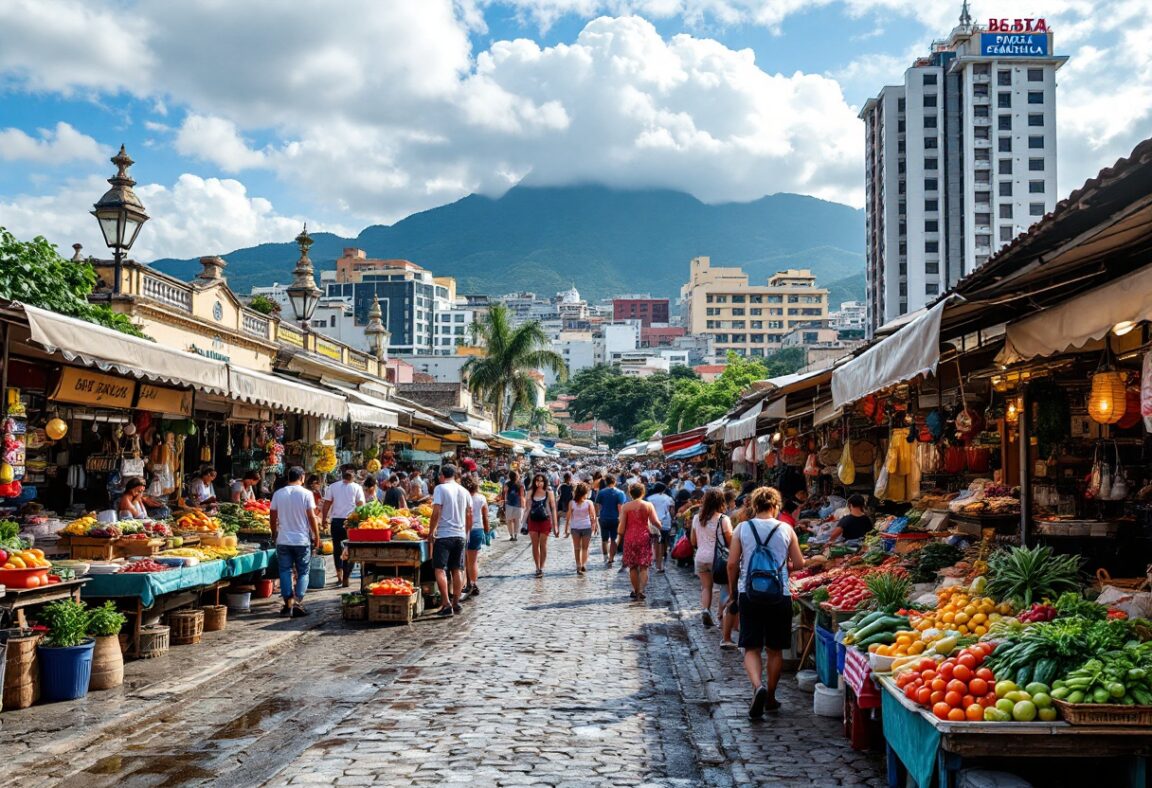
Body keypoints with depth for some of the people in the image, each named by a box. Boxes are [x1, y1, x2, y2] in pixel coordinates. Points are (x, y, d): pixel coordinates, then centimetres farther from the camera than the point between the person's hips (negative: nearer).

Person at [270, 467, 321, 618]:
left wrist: (274, 533, 22)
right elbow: (312, 517, -7)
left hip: (283, 540, 2)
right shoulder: (306, 493, -6)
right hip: (302, 540, -2)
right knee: (303, 573, 6)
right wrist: (317, 537, 1)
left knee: (285, 571, 9)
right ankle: (298, 602, -6)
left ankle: (288, 603, 7)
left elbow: (272, 517, 7)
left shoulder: (278, 494, 2)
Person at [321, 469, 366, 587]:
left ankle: (339, 571, 7)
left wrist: (324, 519, 13)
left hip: (336, 520, 1)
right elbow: (361, 505, -2)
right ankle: (346, 578, 2)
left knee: (337, 547, 17)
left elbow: (326, 504, 5)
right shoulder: (357, 487, 4)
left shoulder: (332, 487, 8)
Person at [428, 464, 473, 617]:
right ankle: (456, 603, 15)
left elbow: (436, 513, -13)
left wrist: (430, 532, -6)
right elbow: (469, 515, 14)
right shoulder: (464, 491, 11)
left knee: (440, 570, -4)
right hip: (460, 535, 6)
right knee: (457, 570, 12)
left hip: (443, 535, -6)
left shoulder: (440, 488, -7)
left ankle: (446, 604, -12)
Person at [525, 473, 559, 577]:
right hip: (533, 521, 2)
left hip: (545, 521, -2)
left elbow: (553, 508, -1)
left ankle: (541, 568, 14)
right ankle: (537, 568, 16)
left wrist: (555, 524, -4)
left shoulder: (549, 493, -3)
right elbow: (528, 508, 9)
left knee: (543, 545, 5)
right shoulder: (531, 493, 3)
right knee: (535, 545, 6)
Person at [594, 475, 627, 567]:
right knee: (613, 540, 8)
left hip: (603, 519, 1)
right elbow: (620, 507, -11)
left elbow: (598, 506, 0)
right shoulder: (619, 493, -6)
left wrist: (597, 516, 10)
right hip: (615, 519, -1)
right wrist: (621, 519, -6)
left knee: (604, 539, 15)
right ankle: (611, 559, 8)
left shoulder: (600, 493, -1)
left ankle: (606, 557, 15)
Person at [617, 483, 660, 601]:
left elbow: (622, 525, -4)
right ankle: (641, 590, -11)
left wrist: (620, 537, 8)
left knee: (632, 566, 11)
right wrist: (659, 527, 15)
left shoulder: (625, 506, -2)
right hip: (644, 537, -1)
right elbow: (655, 522, -6)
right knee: (643, 566, 3)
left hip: (629, 538, 1)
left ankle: (636, 591, 16)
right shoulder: (648, 505, -3)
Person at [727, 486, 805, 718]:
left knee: (751, 648, 4)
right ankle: (770, 697, 23)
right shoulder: (786, 529, -2)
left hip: (749, 593, -1)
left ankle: (758, 686, -20)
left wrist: (733, 587, 12)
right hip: (779, 595, 1)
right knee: (775, 649, 14)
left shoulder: (742, 528, -3)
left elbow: (732, 564, -4)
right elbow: (799, 564, 2)